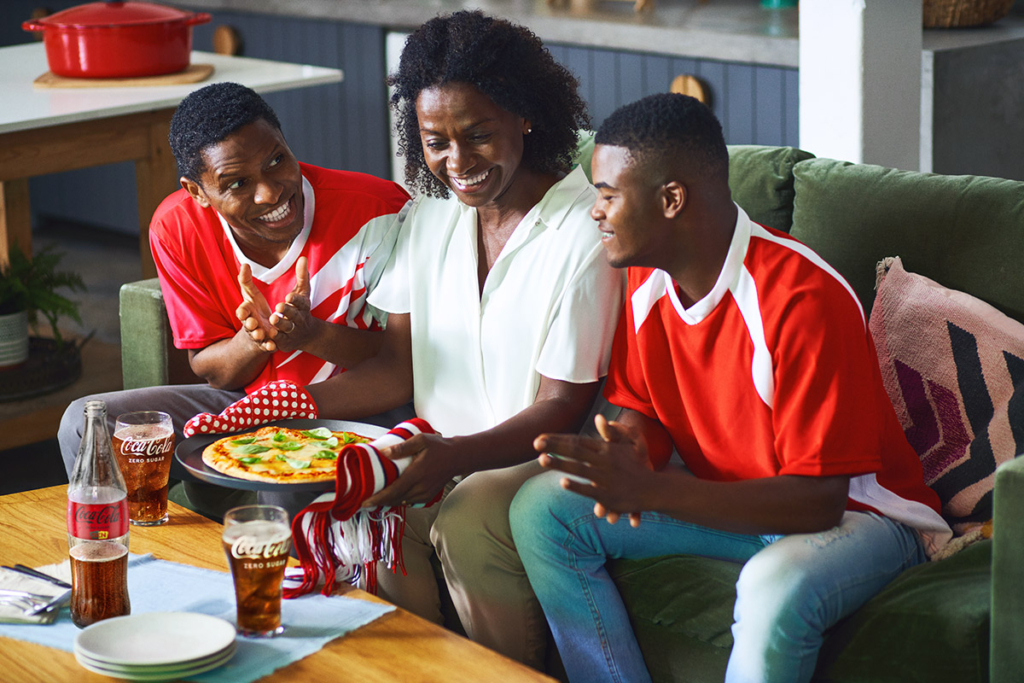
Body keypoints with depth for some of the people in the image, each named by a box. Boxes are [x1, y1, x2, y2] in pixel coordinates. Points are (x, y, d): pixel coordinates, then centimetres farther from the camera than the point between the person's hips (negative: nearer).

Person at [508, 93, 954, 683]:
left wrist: (651, 489, -38)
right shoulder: (648, 280, -4)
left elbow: (817, 500, -29)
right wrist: (628, 460, -18)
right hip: (728, 498, 7)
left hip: (854, 513, -7)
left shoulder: (804, 300, -28)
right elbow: (639, 408, 8)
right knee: (541, 510, -10)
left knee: (777, 587, -41)